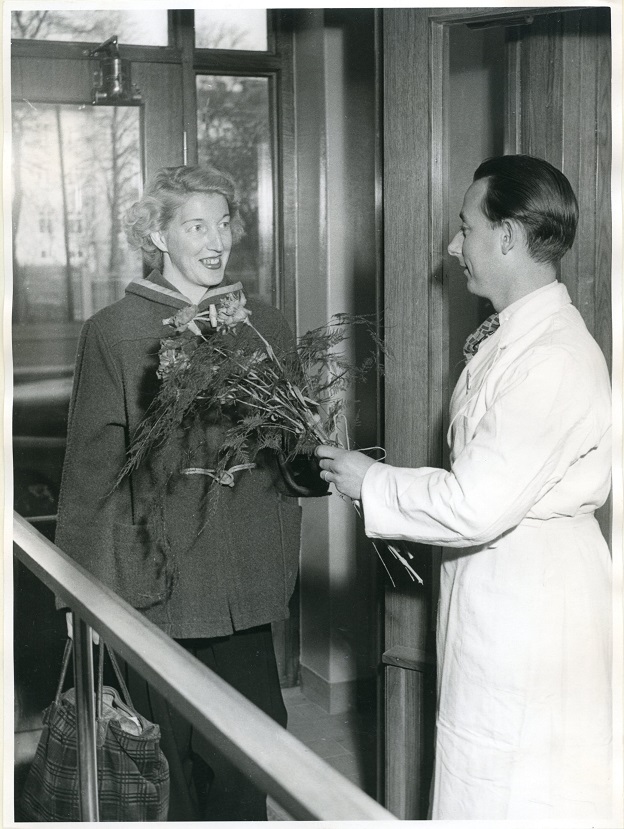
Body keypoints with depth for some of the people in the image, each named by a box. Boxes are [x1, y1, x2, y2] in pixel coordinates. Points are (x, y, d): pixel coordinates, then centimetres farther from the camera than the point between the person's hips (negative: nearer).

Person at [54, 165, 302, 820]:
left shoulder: (266, 327, 10)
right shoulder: (113, 331, 0)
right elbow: (92, 467, 0)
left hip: (246, 586, 3)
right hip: (156, 583, -3)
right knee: (180, 757, 3)